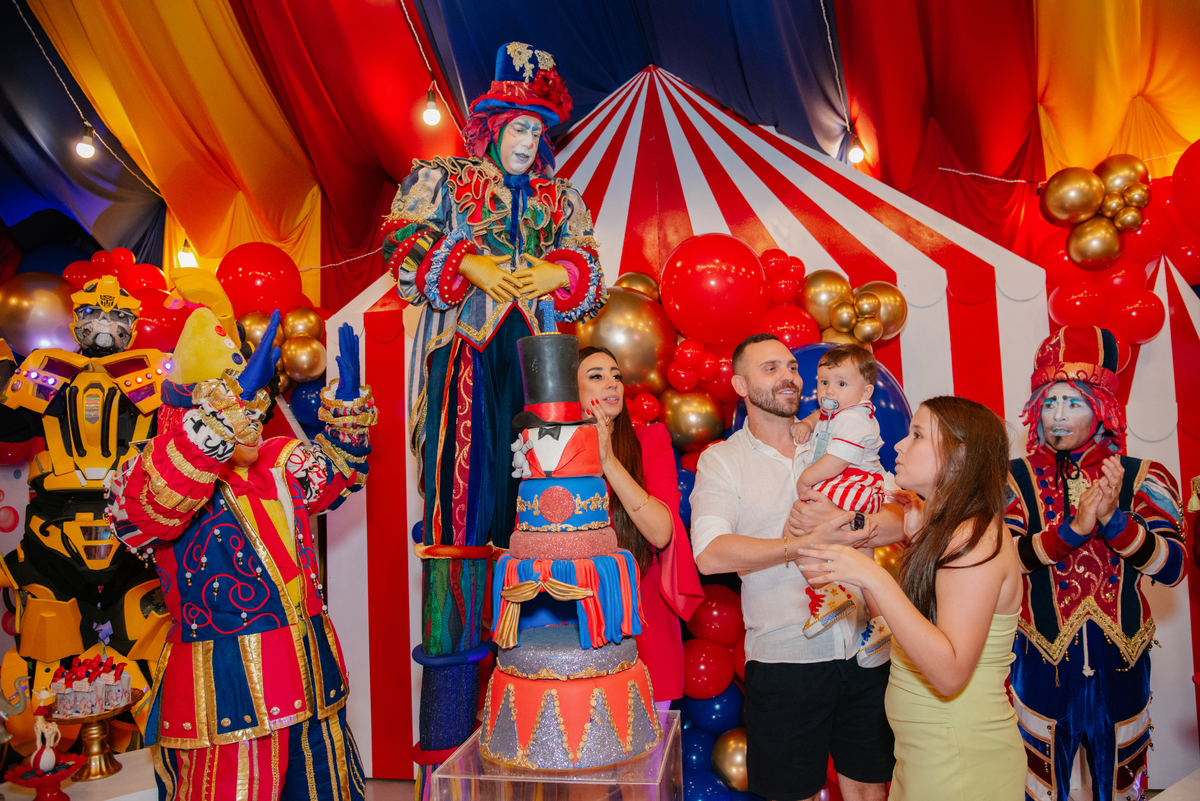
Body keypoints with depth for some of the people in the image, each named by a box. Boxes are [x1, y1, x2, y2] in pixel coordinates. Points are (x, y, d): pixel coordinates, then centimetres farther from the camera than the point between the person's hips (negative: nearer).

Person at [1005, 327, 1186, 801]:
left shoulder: (1142, 478, -2)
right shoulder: (1017, 477, -5)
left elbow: (1174, 567, -12)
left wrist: (1114, 520, -26)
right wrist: (1073, 530, -27)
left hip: (1120, 662, 1)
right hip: (1041, 662, -1)